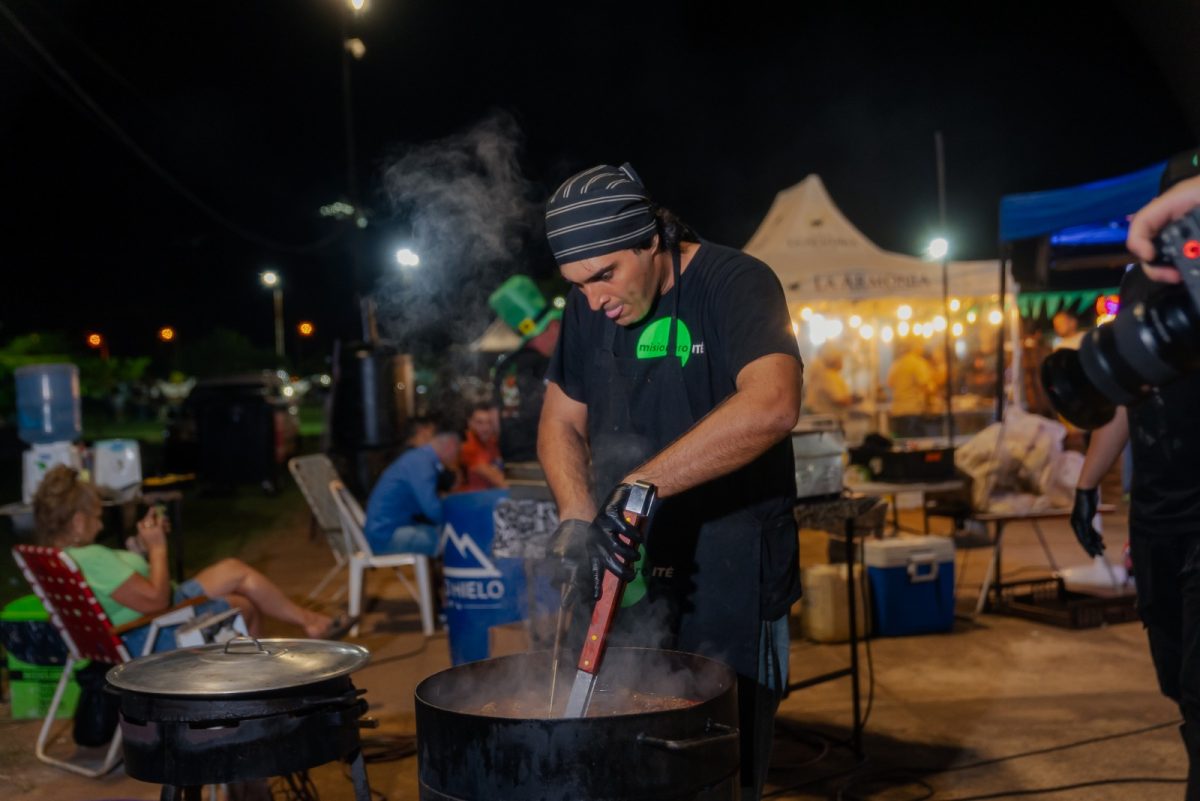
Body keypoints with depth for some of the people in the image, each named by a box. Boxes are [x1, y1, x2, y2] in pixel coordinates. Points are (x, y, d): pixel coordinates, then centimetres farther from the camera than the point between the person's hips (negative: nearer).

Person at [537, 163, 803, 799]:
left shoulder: (734, 283, -14)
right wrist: (579, 521, -7)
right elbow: (560, 425, 12)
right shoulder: (588, 307, 7)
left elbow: (772, 404, -32)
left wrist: (642, 483, -34)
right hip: (628, 576, 6)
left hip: (731, 582, -5)